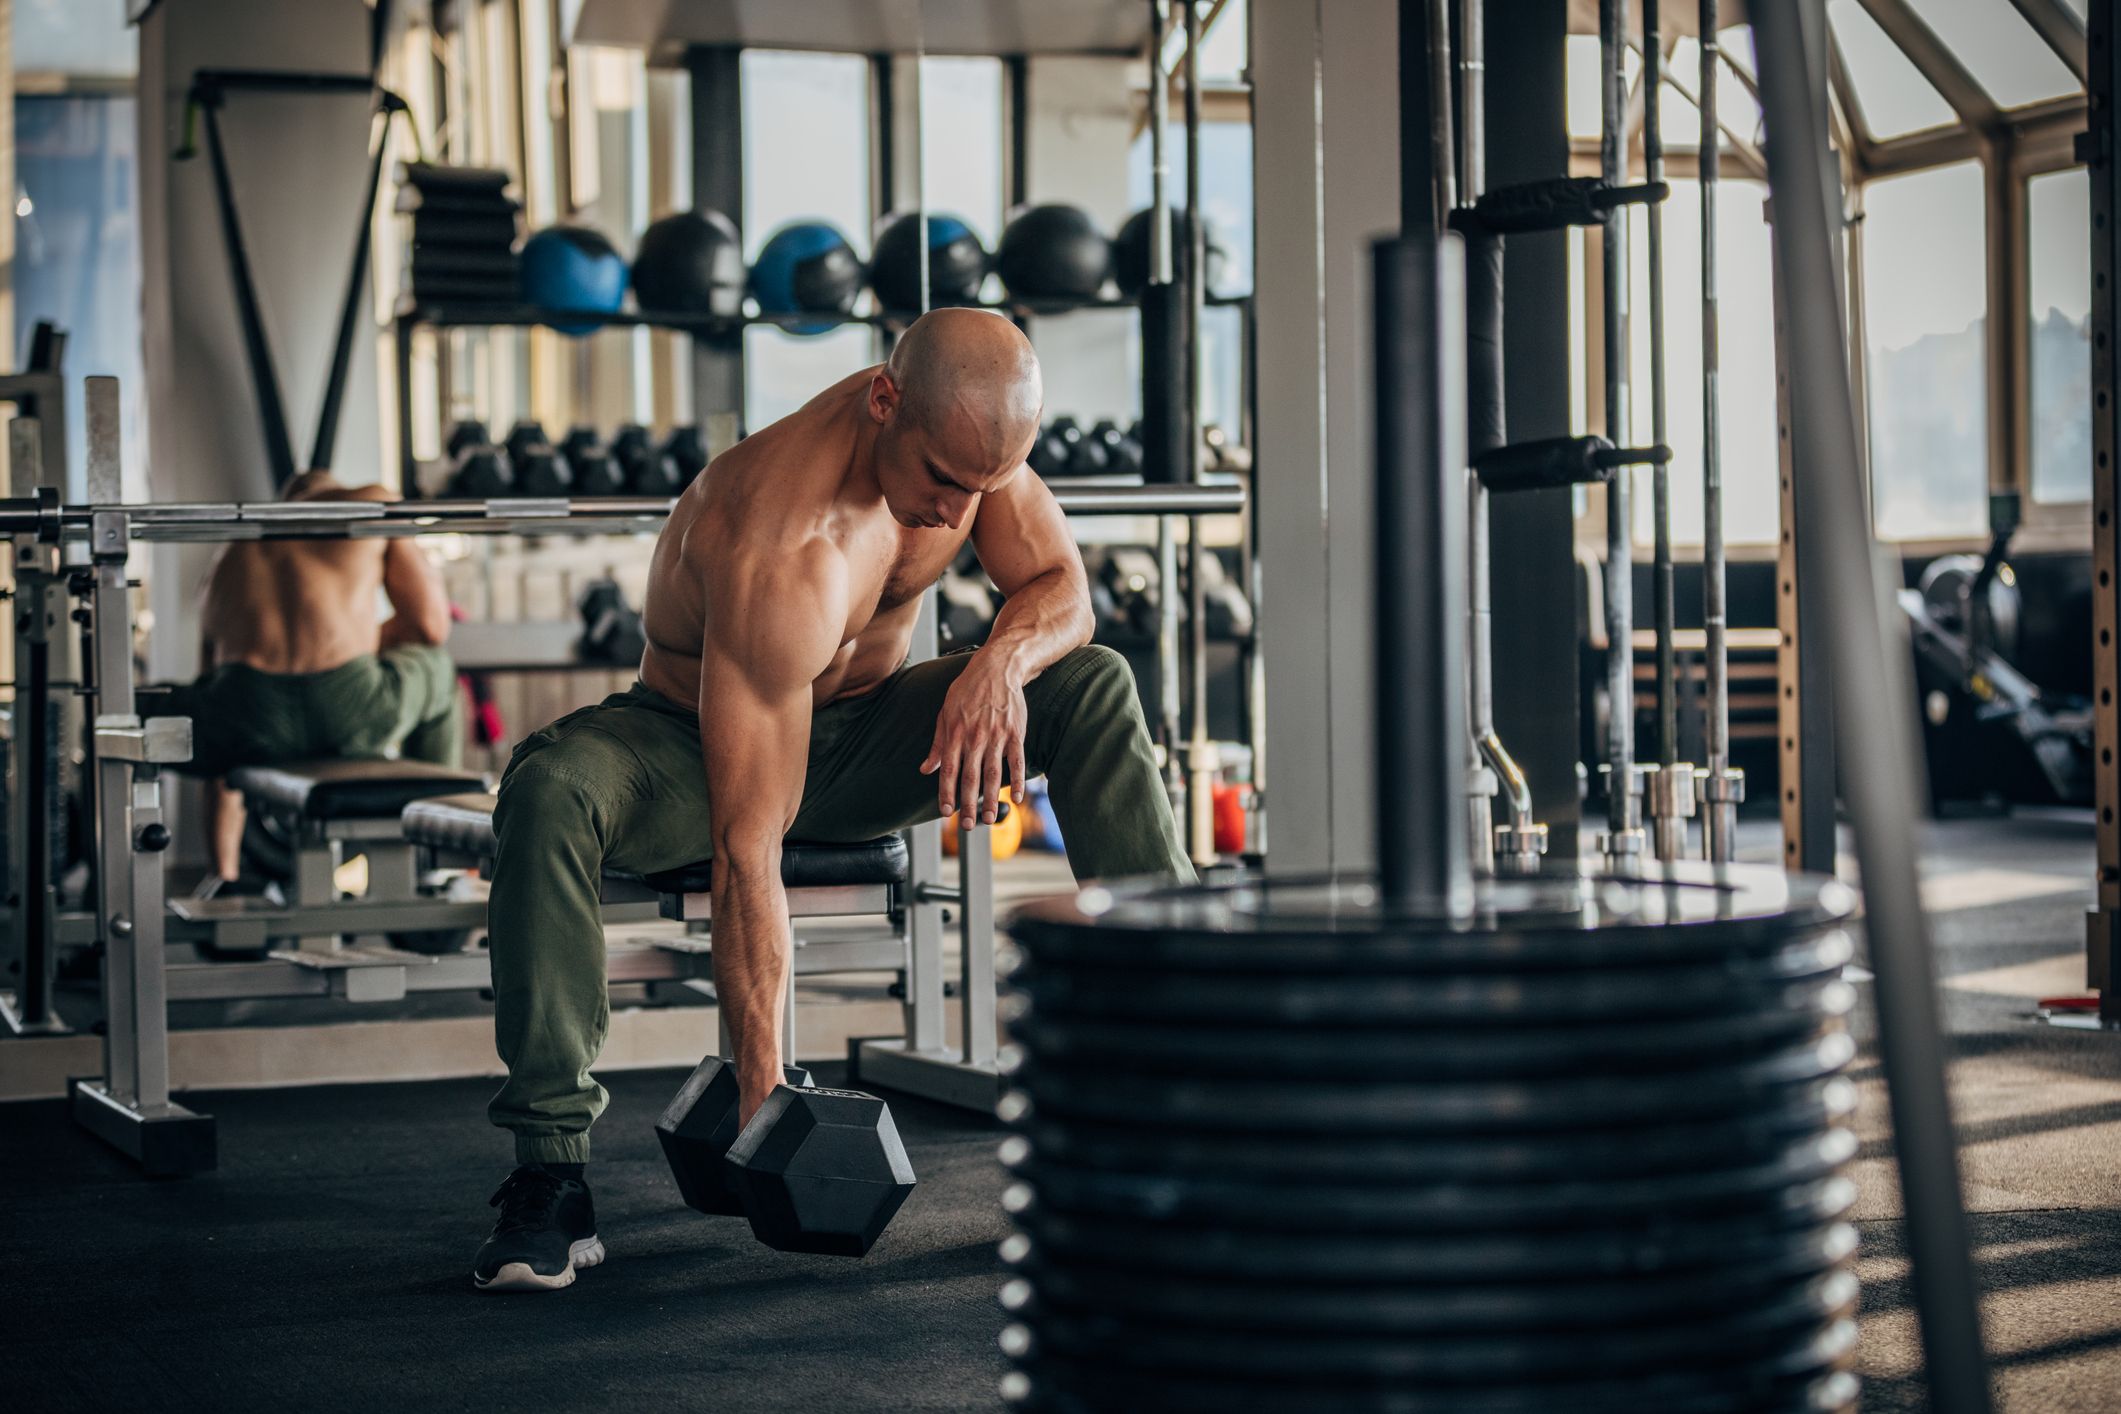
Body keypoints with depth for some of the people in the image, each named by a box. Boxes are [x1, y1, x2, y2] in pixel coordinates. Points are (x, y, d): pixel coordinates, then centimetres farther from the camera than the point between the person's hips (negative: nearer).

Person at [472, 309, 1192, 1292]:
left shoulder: (968, 427, -19)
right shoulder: (775, 553, -37)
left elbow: (1063, 590, -7)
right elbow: (748, 849, -37)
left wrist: (1003, 658, -34)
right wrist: (763, 1099, -37)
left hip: (859, 736, 5)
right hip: (696, 744, -5)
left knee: (1096, 688, -18)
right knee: (546, 797, -38)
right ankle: (552, 1177, -33)